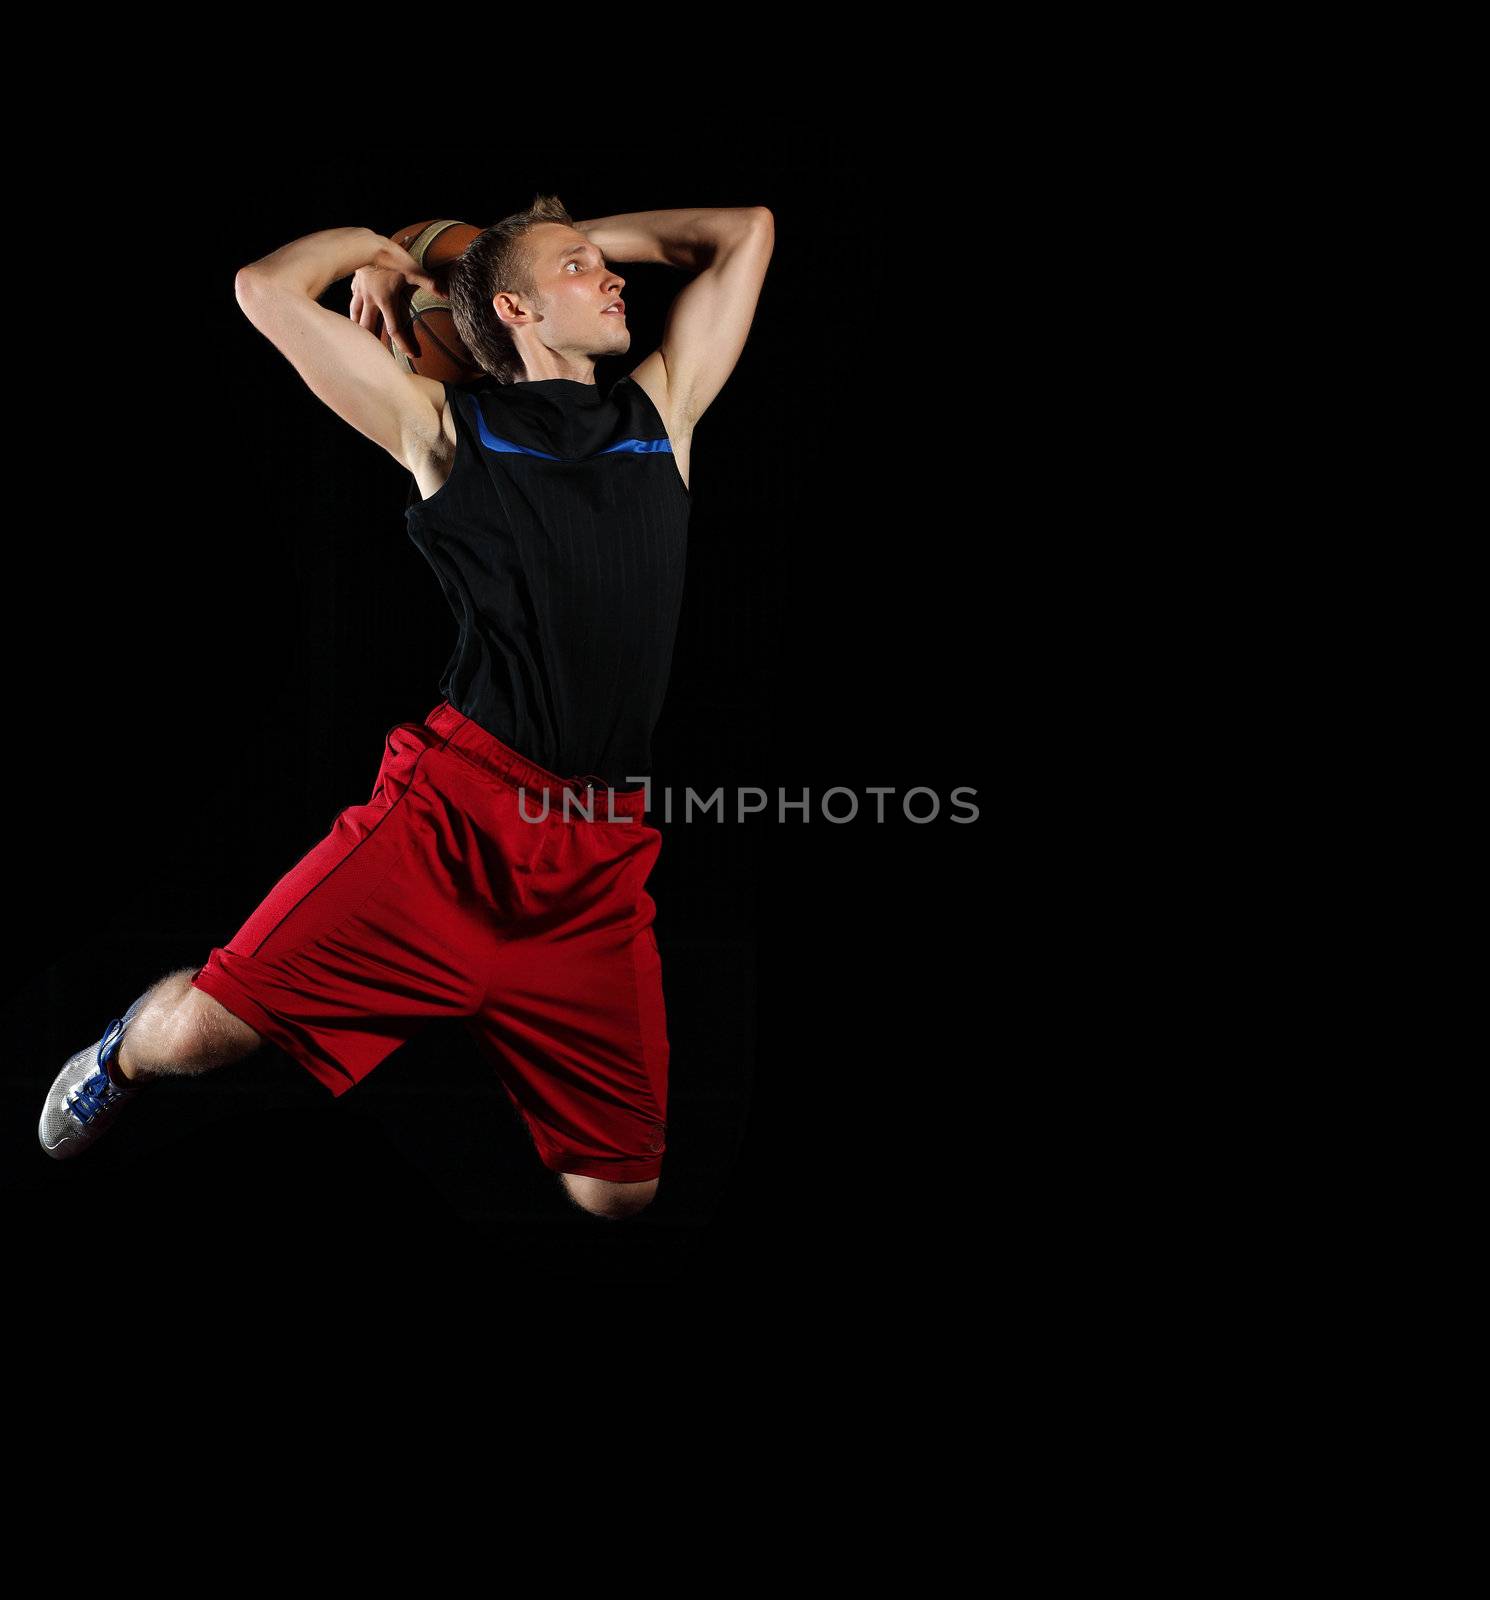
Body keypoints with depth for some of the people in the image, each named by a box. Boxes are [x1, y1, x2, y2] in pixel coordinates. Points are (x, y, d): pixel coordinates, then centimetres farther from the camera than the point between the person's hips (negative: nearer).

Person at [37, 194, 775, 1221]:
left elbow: (747, 231, 26)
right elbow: (268, 288, 7)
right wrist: (376, 246, 23)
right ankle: (124, 1058, 26)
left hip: (602, 866, 3)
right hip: (451, 818, -3)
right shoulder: (444, 425, 10)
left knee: (620, 1191, 0)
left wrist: (585, 236, 26)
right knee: (201, 1028, -12)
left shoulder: (661, 413, 19)